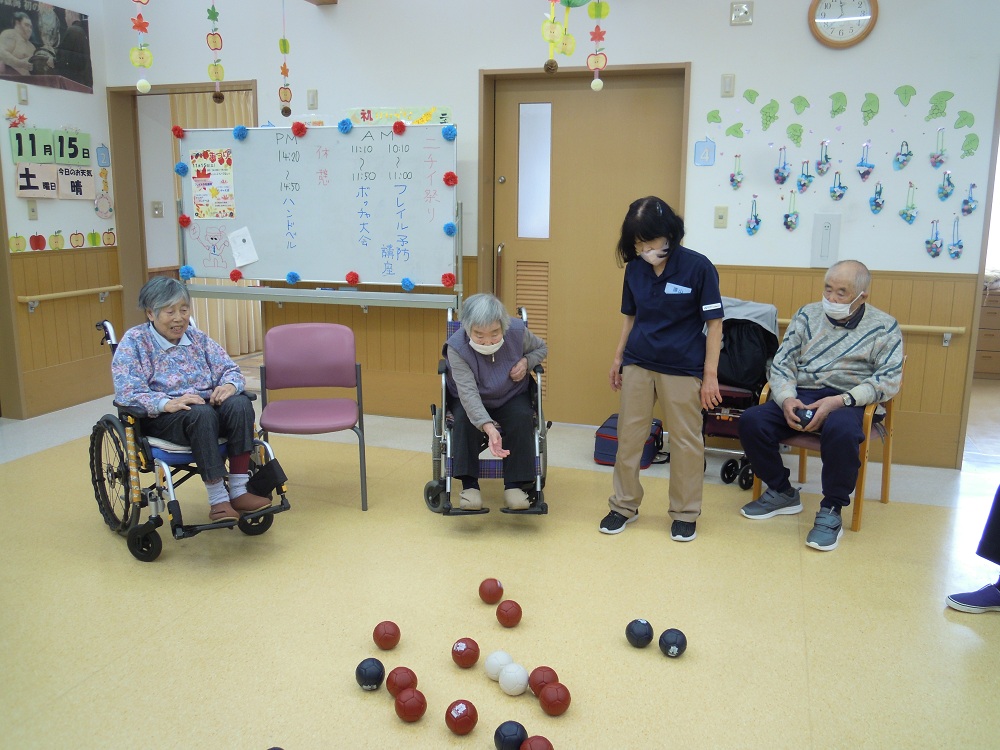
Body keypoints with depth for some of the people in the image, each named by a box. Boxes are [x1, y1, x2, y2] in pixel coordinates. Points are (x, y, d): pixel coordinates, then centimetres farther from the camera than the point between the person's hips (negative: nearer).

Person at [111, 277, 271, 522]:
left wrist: (229, 385, -15)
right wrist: (167, 403, -29)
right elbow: (127, 392, -12)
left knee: (240, 404, -28)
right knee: (202, 414, -37)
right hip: (160, 418, -4)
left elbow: (229, 369, 10)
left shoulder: (197, 338, 14)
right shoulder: (134, 342, 0)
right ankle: (218, 500, -32)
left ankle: (238, 491, -28)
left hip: (206, 405, 4)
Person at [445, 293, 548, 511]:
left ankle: (514, 485, -20)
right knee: (464, 419, -32)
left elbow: (541, 348, 4)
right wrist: (489, 427, -55)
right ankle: (469, 485, -21)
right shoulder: (456, 347, -30)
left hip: (512, 397, 2)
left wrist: (526, 362, -20)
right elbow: (468, 393, -40)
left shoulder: (517, 331, -20)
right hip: (469, 401, -1)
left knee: (522, 417, -29)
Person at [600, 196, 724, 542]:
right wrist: (617, 358, 13)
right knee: (628, 436, 9)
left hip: (682, 368, -4)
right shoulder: (635, 268, 1)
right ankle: (624, 506, 24)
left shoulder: (698, 267, -11)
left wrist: (710, 375, -10)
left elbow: (714, 323, -8)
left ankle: (685, 513, 22)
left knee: (686, 441, 6)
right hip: (638, 364, 4)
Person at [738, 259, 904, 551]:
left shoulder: (884, 327, 2)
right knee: (751, 421, -22)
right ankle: (782, 493, 2)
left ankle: (831, 511, -16)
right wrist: (786, 399, -14)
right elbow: (782, 363, 7)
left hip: (848, 401, -3)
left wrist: (839, 401, -21)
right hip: (800, 395, 4)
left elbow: (889, 380, -8)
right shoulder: (808, 315, 10)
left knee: (841, 431, -38)